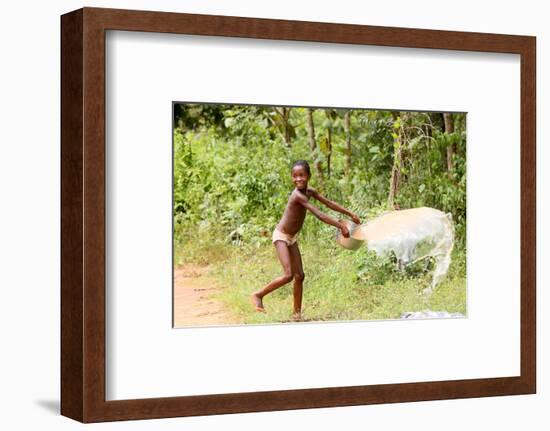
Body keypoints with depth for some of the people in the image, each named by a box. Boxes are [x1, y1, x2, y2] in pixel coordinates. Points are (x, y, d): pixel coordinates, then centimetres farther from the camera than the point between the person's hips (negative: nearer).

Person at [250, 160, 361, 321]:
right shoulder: (298, 195, -28)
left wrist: (350, 214, 5)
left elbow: (330, 203, 8)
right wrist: (341, 226, -33)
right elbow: (319, 215, -33)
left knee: (299, 276, 8)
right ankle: (258, 295, -1)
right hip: (281, 236, -9)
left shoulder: (310, 192, -1)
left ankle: (297, 314, 16)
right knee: (288, 275, -18)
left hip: (291, 237, 9)